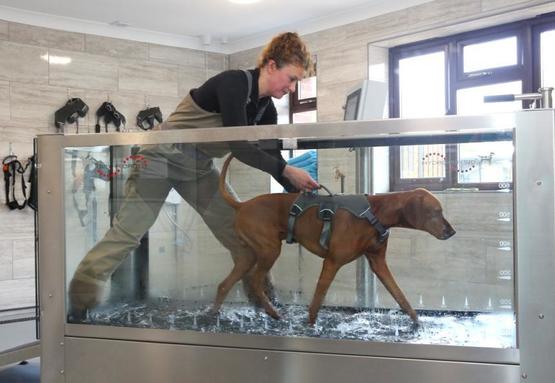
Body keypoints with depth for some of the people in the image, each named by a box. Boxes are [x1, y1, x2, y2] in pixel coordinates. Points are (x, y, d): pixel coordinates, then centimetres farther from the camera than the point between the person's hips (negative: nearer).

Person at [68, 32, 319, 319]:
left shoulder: (266, 108, 1)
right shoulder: (234, 83, -23)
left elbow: (272, 156, 2)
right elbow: (238, 146, -29)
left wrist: (302, 193, -9)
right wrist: (287, 171, -28)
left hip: (200, 166, 8)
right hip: (164, 156, -8)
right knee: (127, 231, -10)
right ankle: (78, 300, 0)